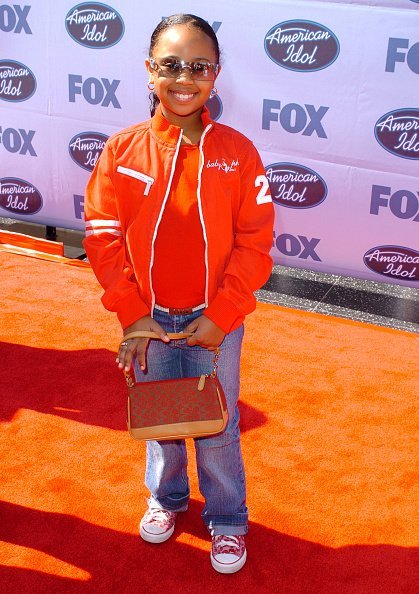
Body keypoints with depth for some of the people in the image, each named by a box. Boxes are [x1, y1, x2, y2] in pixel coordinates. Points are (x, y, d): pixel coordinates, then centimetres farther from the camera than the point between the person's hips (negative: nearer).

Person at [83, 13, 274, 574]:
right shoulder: (122, 149, -7)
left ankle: (227, 519, 34)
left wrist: (221, 315, -13)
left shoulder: (237, 151, -9)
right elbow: (103, 236, -5)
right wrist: (132, 314, -9)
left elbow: (255, 242, -8)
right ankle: (166, 498, 46)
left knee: (217, 427, 11)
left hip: (215, 322, -1)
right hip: (148, 319, 2)